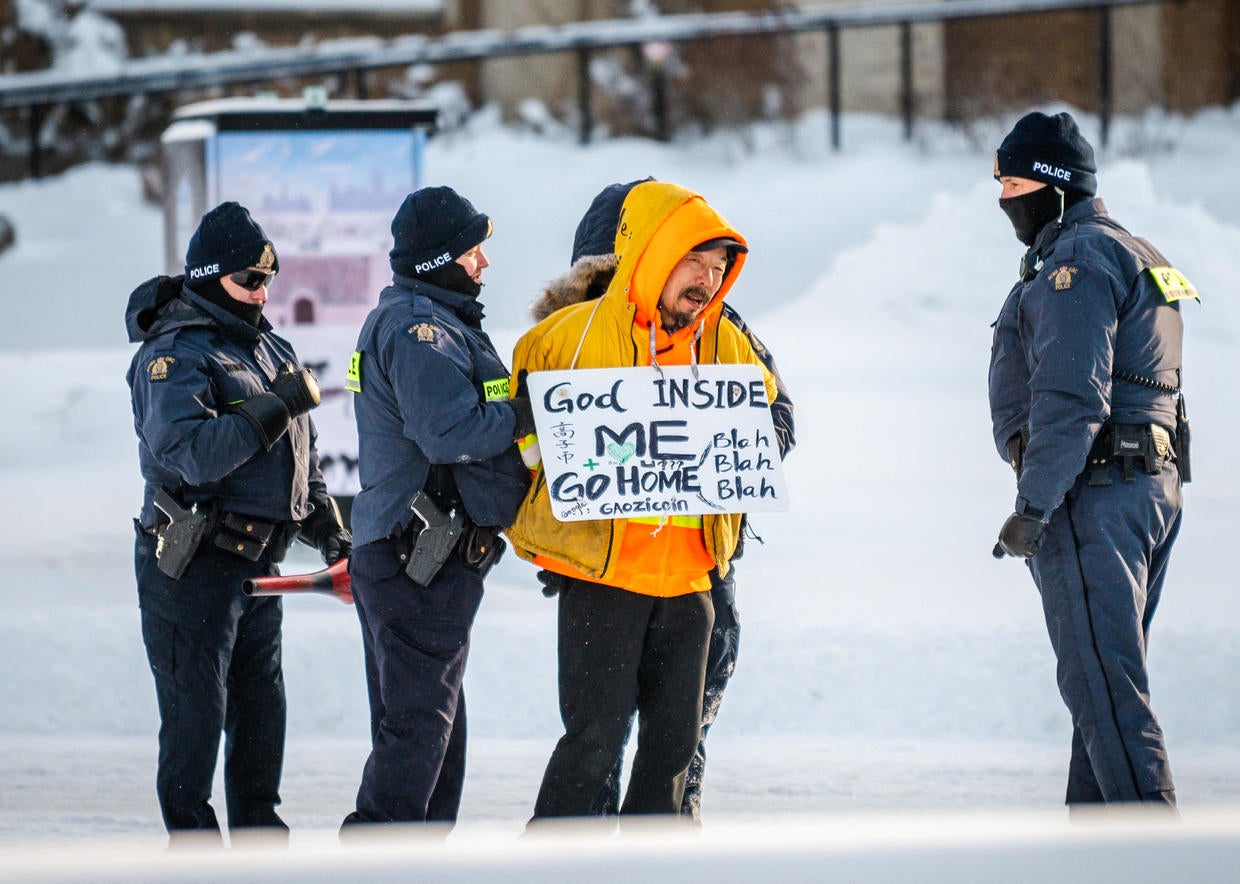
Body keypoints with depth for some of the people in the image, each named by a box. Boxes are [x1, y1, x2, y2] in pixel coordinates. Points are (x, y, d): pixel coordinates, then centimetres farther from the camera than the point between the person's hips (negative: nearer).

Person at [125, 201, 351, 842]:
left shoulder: (266, 346, 15)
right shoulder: (174, 356, -12)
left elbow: (299, 451, 25)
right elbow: (189, 455, -27)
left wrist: (327, 527, 20)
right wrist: (274, 408, -25)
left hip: (256, 562, 8)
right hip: (192, 566, -8)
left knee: (262, 709, 13)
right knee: (196, 712, -4)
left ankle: (259, 832, 22)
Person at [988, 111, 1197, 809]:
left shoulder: (1079, 261, -12)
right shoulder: (1135, 255, 21)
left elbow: (1073, 398, -21)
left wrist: (1034, 505, -21)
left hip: (1092, 491, -11)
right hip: (1154, 482, 11)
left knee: (1102, 681, -12)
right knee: (1110, 670, 14)